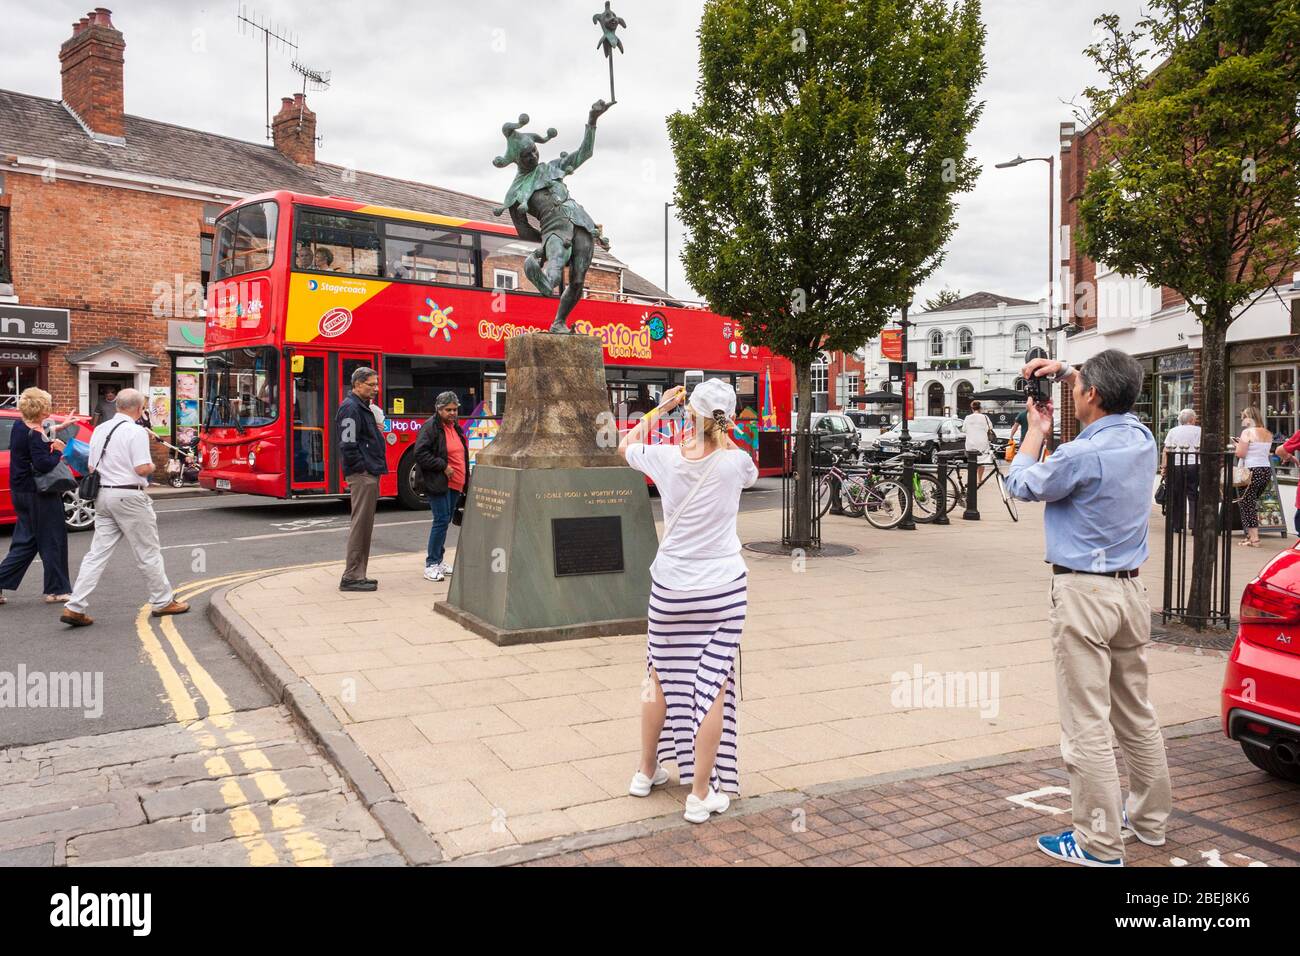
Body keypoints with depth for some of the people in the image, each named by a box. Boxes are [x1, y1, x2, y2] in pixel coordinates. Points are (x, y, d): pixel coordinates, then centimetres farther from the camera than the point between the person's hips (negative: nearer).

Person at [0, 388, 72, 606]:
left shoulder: (19, 426, 6)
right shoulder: (35, 435, -20)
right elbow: (43, 465, -25)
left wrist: (50, 444, 1)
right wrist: (57, 452, -9)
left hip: (20, 491, 8)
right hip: (39, 495, -8)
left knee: (25, 542, 15)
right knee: (52, 542, 4)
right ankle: (56, 590, 12)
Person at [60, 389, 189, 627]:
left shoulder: (100, 429, 10)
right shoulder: (136, 431, -13)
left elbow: (92, 467, 13)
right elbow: (142, 469, -18)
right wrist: (152, 466, 3)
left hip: (103, 495, 7)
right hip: (128, 496, -7)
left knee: (97, 553, 7)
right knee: (148, 553, 5)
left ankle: (74, 608, 2)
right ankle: (163, 602, 15)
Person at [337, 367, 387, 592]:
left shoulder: (364, 407, 20)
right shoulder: (350, 408, -13)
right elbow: (348, 444, -21)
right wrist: (362, 468, -17)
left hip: (370, 475, 10)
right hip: (362, 475, -10)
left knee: (365, 525, 13)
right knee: (360, 525, -7)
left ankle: (358, 575, 19)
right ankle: (351, 577, -2)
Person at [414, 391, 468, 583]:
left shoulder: (455, 427, 17)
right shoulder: (430, 427, -10)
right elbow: (420, 454, -17)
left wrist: (464, 480, 19)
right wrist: (443, 467, -18)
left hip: (455, 484, 8)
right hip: (438, 484, -8)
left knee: (446, 520, 13)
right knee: (441, 520, -10)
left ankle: (438, 561, 22)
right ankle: (431, 564, -3)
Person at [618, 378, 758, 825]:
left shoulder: (664, 457, -7)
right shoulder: (736, 462, -11)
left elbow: (625, 446, 16)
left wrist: (659, 408, 22)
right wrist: (723, 433, 14)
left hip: (670, 586, 2)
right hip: (722, 588, -2)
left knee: (661, 677, 18)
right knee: (713, 685, 3)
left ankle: (647, 772, 35)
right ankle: (701, 795, 9)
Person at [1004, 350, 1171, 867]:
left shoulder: (1082, 455, -19)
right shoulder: (1141, 438, 4)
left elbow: (1021, 485, -1)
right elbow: (1115, 399, 28)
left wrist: (1036, 431, 12)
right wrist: (1065, 371, 21)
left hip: (1084, 594, -9)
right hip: (1130, 591, 9)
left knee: (1086, 725, -1)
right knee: (1137, 714, 19)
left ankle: (1099, 843, 6)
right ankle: (1150, 818, 33)